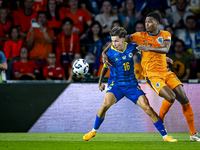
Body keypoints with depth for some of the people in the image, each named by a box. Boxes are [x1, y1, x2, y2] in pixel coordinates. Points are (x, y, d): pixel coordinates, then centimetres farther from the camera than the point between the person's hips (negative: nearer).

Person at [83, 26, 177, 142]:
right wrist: (100, 82, 13)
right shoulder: (110, 52, -10)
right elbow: (105, 67, 10)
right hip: (115, 85, -1)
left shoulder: (132, 48, -7)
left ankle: (165, 136, -1)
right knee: (105, 105, -27)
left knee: (148, 109, -9)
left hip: (132, 85, 1)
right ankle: (94, 131, -4)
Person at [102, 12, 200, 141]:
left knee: (184, 100, -6)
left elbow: (165, 49, -16)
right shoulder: (140, 36, 0)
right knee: (170, 97, -26)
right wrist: (104, 53, -12)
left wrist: (149, 48, -32)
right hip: (151, 75, -3)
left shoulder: (165, 35, 4)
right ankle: (160, 121, 4)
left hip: (166, 72, 3)